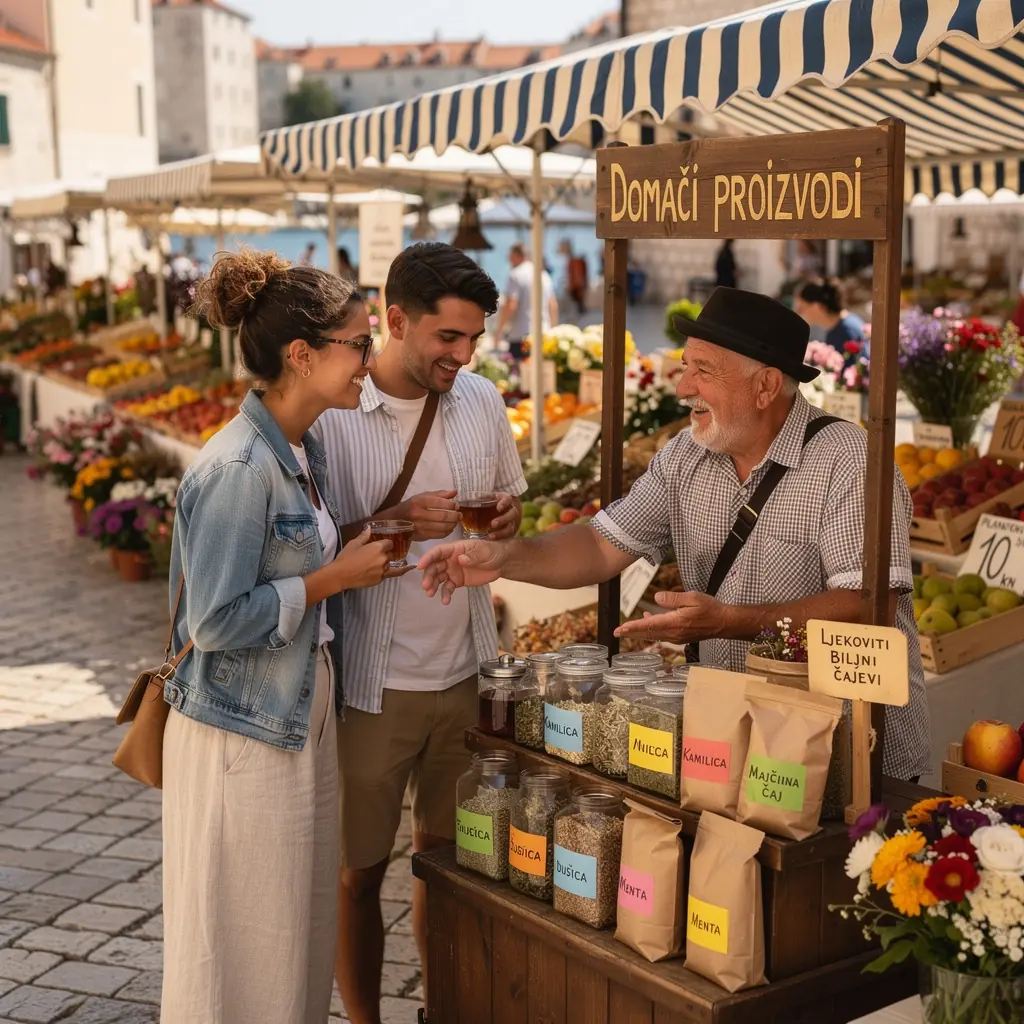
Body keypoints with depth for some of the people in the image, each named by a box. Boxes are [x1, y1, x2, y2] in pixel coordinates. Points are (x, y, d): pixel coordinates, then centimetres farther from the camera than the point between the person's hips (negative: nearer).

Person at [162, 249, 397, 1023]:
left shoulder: (305, 449, 5)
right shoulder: (239, 468, -23)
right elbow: (217, 621, -24)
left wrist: (364, 548, 3)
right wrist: (335, 578, -18)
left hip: (304, 717, 9)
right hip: (245, 734, -9)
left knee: (303, 925, 18)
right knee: (246, 940, 6)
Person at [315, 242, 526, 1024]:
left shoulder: (482, 400, 2)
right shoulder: (333, 414, -14)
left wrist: (509, 514, -6)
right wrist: (395, 524, -26)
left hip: (467, 673, 5)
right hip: (374, 685, -4)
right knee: (361, 871, 10)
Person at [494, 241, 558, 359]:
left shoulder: (515, 275, -8)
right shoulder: (544, 275, 14)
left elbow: (510, 306, -14)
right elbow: (553, 306, 16)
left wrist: (500, 328, -4)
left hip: (521, 335, -7)